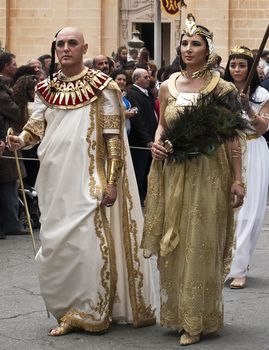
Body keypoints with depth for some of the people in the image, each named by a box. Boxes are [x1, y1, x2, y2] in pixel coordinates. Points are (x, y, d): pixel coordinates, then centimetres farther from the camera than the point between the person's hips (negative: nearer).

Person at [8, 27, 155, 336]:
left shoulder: (102, 87, -2)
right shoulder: (46, 88, 12)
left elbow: (114, 137, -5)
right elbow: (36, 125, 8)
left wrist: (112, 181, -11)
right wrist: (21, 140, -16)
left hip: (88, 181, -5)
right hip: (55, 180, 5)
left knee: (89, 243, -10)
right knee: (55, 247, 6)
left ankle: (92, 312, 4)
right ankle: (68, 312, 19)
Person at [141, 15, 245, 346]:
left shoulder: (222, 88, -5)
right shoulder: (167, 86, 6)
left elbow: (232, 136, -6)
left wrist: (237, 178, -9)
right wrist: (157, 143, -4)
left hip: (209, 173, -4)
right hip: (173, 172, 4)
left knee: (201, 244, 0)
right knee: (173, 243, 8)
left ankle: (198, 319, 9)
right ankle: (177, 312, 20)